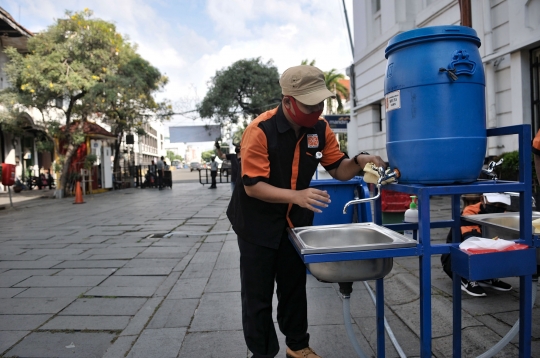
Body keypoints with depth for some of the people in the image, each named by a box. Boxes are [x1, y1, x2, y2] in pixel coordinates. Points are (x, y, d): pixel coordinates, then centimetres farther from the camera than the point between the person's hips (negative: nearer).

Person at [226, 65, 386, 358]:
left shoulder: (320, 128, -8)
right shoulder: (260, 131, -26)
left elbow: (338, 169, 1)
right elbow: (252, 186, -26)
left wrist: (359, 162, -21)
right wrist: (296, 195, -38)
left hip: (295, 221, 5)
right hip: (257, 224, -5)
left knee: (294, 287, 19)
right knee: (258, 294, 7)